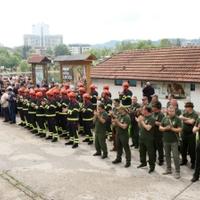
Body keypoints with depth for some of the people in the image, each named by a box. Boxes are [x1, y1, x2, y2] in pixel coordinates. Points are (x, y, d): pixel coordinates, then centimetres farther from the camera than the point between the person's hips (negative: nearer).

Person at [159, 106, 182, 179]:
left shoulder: (177, 119, -7)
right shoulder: (165, 118, 5)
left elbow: (179, 129, -11)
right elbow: (160, 127, 6)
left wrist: (172, 128, -23)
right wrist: (165, 128, -13)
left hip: (174, 141, -4)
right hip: (166, 140, 5)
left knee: (176, 156, -4)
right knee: (167, 155, 14)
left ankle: (177, 172, 5)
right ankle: (168, 169, 28)